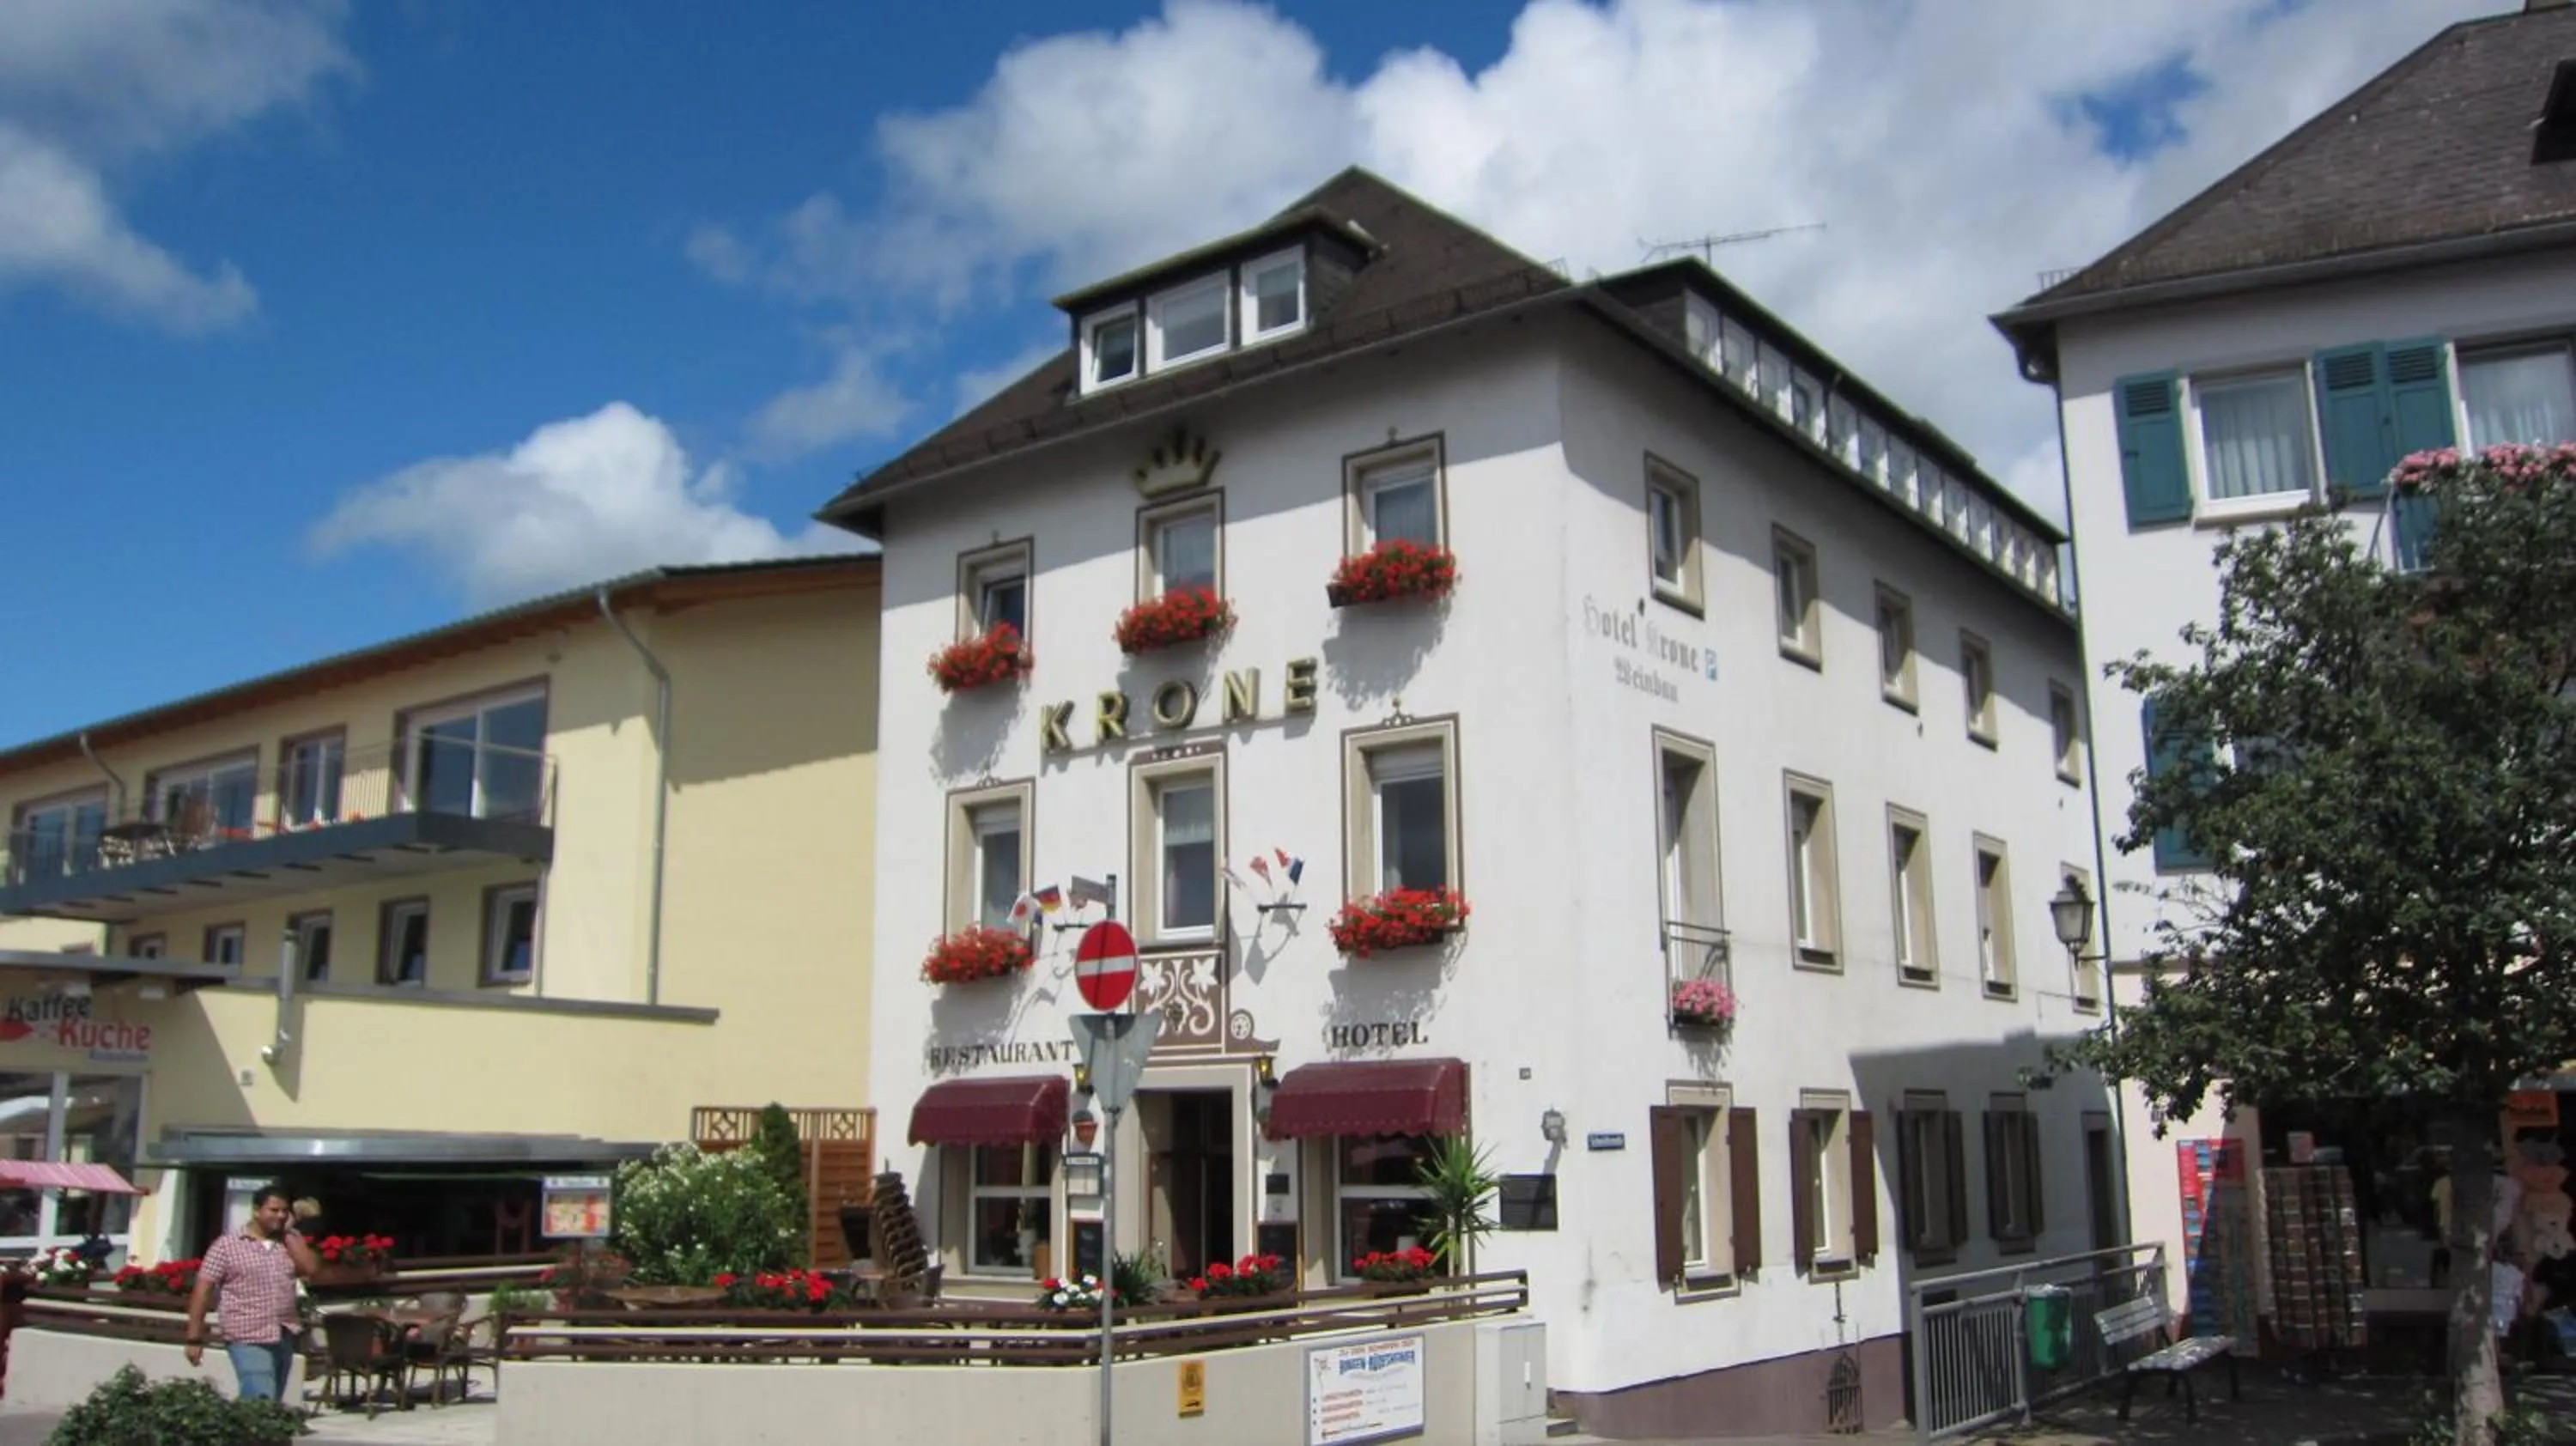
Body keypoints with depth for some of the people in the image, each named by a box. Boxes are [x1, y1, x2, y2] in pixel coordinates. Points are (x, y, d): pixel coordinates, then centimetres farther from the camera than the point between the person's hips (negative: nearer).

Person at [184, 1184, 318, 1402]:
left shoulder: (290, 1241, 11)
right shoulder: (227, 1245, -3)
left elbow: (308, 1268, -4)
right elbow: (203, 1290, -4)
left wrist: (289, 1232, -3)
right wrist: (195, 1339, -8)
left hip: (284, 1338, 6)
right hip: (248, 1339, -5)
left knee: (272, 1403, 12)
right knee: (262, 1402, -16)